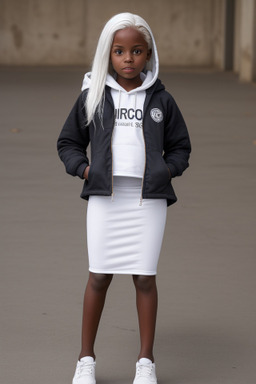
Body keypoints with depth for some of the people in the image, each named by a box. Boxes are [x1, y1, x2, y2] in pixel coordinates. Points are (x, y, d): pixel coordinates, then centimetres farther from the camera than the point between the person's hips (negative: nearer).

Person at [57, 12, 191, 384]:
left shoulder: (161, 99, 7)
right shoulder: (92, 96, 6)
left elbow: (180, 146, 15)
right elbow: (68, 141, 13)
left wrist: (167, 170, -3)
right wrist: (83, 168, -3)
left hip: (149, 198, 0)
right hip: (105, 197, 0)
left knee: (145, 278, 2)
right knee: (99, 276, 2)